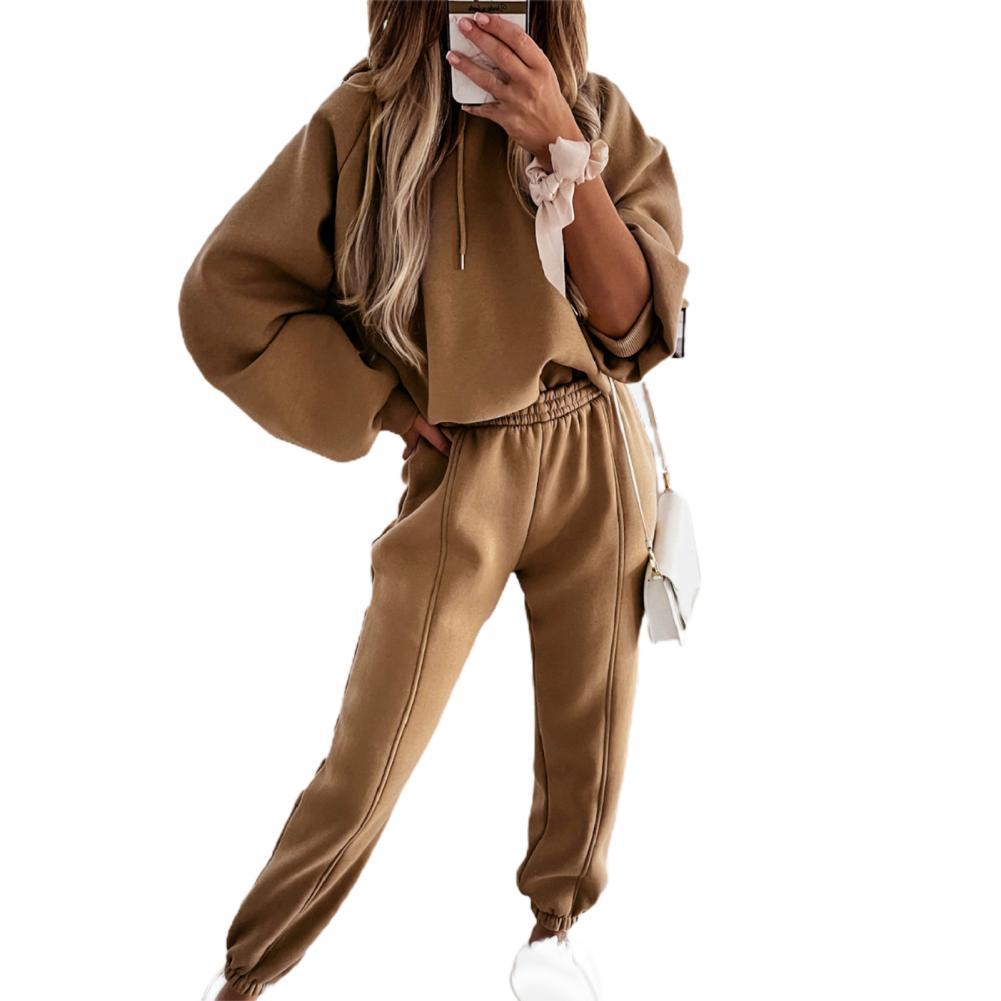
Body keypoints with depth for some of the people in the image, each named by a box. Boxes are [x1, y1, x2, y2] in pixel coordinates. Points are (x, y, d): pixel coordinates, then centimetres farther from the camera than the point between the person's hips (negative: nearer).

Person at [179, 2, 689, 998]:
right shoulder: (363, 121, -9)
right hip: (459, 474, -2)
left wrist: (559, 150, -23)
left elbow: (637, 320, -12)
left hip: (594, 458, 3)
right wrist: (380, 406, -6)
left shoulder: (600, 115, -3)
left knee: (587, 732, 14)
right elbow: (224, 293, -4)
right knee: (363, 773, -1)